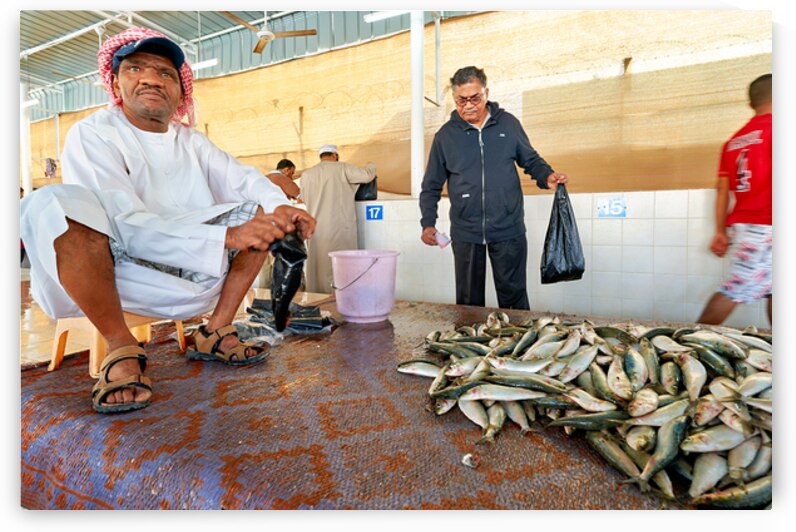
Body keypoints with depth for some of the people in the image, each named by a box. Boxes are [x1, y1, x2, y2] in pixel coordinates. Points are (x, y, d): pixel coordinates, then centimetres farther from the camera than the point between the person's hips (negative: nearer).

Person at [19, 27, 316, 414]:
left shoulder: (191, 140, 10)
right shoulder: (93, 133, -8)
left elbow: (242, 179, 0)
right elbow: (128, 226, -22)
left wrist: (281, 207, -23)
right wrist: (227, 237, -33)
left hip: (193, 273, 5)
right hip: (113, 271, -4)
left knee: (260, 212, -3)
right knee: (54, 203, -29)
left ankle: (216, 331, -8)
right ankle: (120, 347, -16)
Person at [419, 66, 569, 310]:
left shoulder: (508, 123, 5)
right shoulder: (445, 135, 5)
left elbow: (531, 160, 15)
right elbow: (431, 187, 8)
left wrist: (547, 177, -7)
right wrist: (428, 223, -5)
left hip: (508, 229, 0)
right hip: (465, 233, 1)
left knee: (514, 298, 7)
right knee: (469, 302, 10)